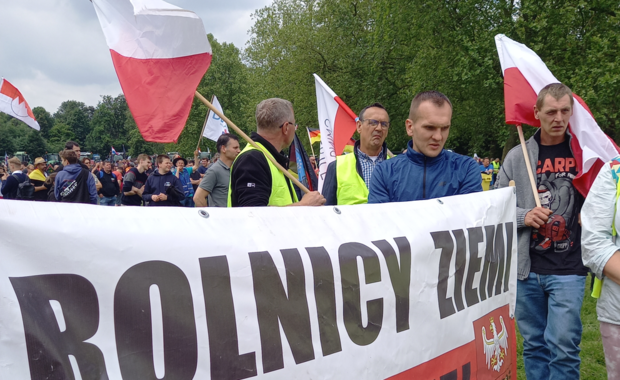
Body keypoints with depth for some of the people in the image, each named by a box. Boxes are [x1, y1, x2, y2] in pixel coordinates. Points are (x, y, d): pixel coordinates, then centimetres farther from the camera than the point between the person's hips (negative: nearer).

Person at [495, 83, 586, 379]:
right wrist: (523, 216, -11)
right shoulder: (517, 156, 4)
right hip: (526, 268, 2)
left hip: (569, 270, -2)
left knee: (563, 345, -4)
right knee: (534, 344, 13)